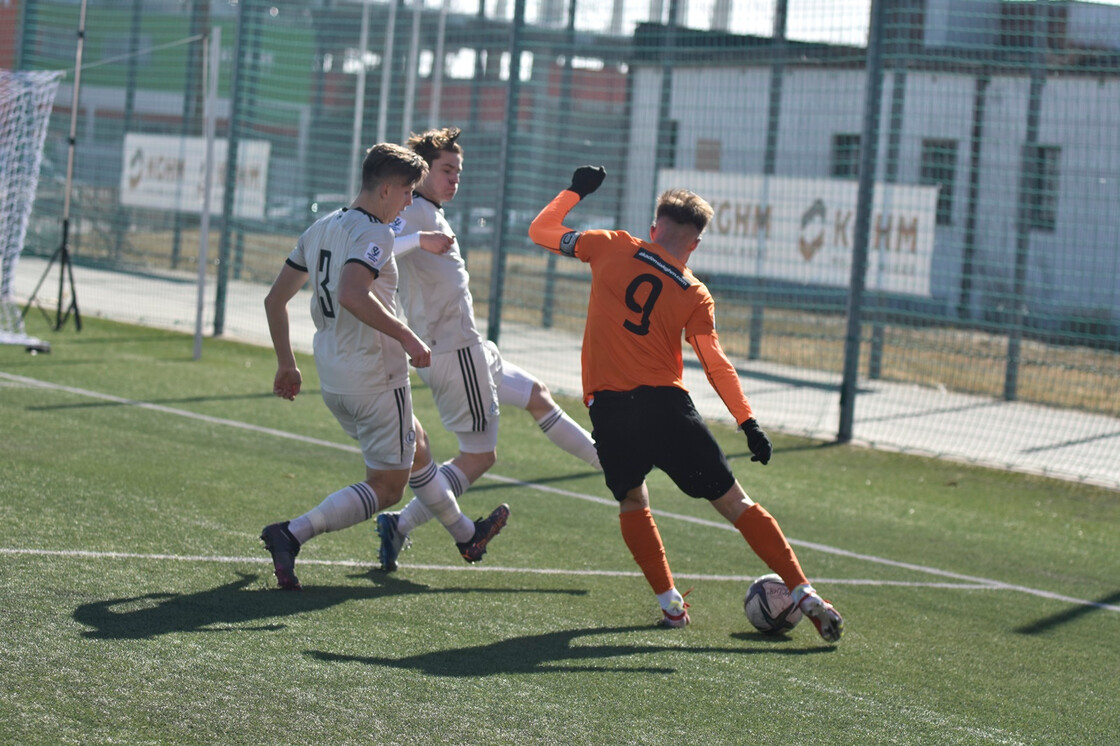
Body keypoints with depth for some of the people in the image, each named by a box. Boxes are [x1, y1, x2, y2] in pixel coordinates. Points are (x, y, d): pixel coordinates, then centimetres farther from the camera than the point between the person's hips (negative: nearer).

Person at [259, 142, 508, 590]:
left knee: (414, 444, 27)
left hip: (333, 382, 9)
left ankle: (465, 535, 42)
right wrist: (407, 337, -27)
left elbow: (275, 299, 13)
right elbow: (351, 295, -34)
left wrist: (286, 364, 20)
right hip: (376, 381, -9)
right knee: (385, 488, -1)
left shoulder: (320, 229, 10)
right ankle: (292, 535, -17)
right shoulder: (373, 233, -16)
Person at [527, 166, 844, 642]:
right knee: (734, 503, 3)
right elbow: (716, 365, -3)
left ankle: (669, 603, 13)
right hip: (665, 406, -1)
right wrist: (749, 424, -4)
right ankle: (802, 592, 0)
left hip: (608, 407, 1)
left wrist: (576, 190, 25)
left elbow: (541, 232, 13)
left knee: (632, 503, 23)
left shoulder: (611, 249, 4)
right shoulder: (695, 295, 4)